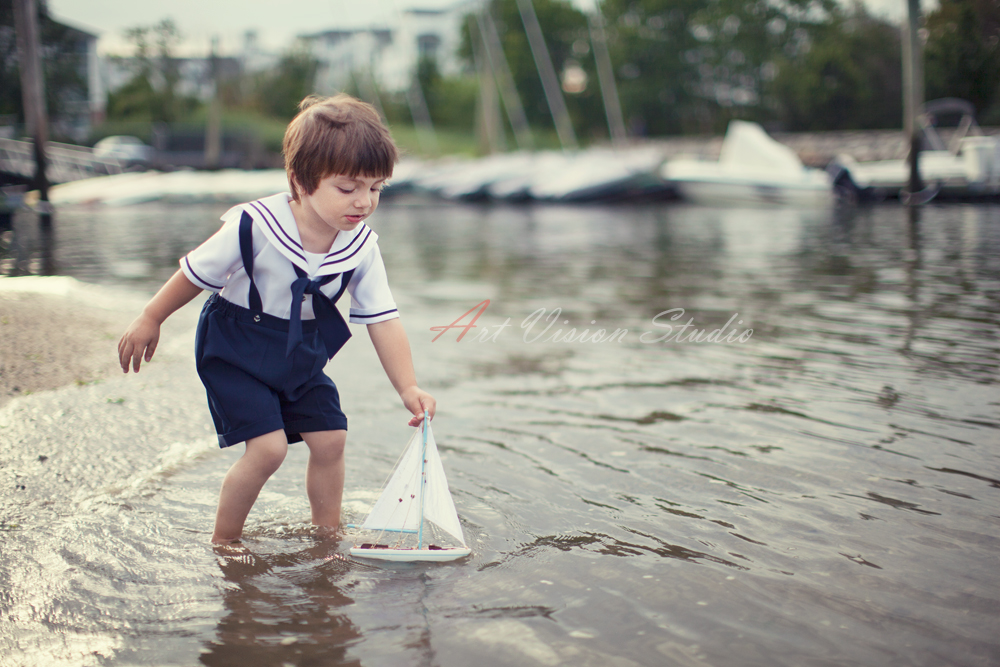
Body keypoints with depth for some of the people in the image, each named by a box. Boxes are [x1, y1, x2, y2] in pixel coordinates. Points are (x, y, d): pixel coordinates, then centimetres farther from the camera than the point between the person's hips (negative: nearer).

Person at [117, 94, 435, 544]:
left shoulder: (361, 247, -14)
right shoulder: (255, 227, -28)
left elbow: (383, 320, -10)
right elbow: (195, 273, -13)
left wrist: (408, 387, -18)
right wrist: (150, 320, -2)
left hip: (301, 354, 5)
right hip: (235, 349, -5)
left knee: (329, 438, 1)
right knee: (268, 447, -15)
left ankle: (328, 535, 22)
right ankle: (223, 544, 6)